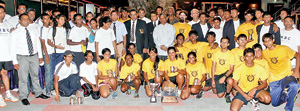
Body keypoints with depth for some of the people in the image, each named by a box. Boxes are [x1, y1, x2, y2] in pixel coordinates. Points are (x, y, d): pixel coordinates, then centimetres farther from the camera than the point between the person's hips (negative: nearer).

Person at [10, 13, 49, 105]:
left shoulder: (34, 31, 9)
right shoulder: (15, 33, -4)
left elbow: (38, 43, 15)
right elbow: (12, 48, -6)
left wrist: (40, 55, 10)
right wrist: (15, 62, -10)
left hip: (34, 56, 4)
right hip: (22, 57, -4)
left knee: (35, 76, 16)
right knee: (23, 78, 0)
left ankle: (38, 93, 28)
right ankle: (23, 97, 13)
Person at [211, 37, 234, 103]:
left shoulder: (231, 54, -5)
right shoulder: (216, 54, 3)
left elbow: (231, 69, -9)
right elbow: (213, 67, 3)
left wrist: (224, 77, -25)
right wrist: (213, 80, -4)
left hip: (226, 73, -2)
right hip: (217, 74, 2)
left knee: (230, 81, -38)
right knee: (220, 95, -8)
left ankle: (227, 95, -7)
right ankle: (223, 87, 29)